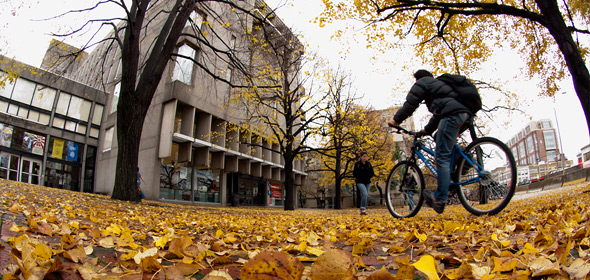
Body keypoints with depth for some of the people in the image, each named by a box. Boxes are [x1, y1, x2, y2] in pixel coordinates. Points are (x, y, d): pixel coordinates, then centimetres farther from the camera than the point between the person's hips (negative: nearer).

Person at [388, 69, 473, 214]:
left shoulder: (423, 82, 15)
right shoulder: (439, 84, 40)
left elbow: (410, 103, 4)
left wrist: (396, 120, 11)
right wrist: (427, 130, 38)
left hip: (452, 114, -9)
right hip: (466, 114, 9)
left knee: (442, 156, -10)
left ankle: (440, 200, -14)